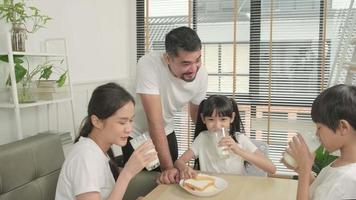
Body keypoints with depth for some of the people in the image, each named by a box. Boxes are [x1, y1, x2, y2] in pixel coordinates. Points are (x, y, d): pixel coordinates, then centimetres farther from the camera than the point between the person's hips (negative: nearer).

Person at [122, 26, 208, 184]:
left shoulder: (201, 74, -18)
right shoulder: (148, 65, -34)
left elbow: (197, 113, -1)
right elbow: (155, 121, -34)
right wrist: (168, 167, -35)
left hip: (166, 131, 4)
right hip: (136, 133, -3)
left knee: (171, 182, 11)